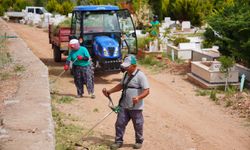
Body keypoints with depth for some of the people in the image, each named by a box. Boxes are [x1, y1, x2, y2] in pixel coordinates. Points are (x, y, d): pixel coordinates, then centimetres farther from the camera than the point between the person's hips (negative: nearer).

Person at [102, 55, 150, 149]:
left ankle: (139, 142, 30)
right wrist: (109, 91, 12)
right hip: (124, 106, 6)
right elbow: (121, 86, 21)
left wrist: (138, 97, -37)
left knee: (138, 126, 11)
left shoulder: (140, 75, -17)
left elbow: (146, 91, -20)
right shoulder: (126, 74, 7)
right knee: (119, 124, 9)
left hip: (136, 107, -6)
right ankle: (118, 141, 23)